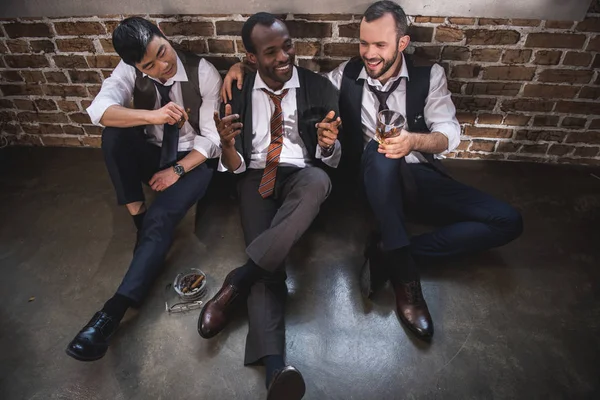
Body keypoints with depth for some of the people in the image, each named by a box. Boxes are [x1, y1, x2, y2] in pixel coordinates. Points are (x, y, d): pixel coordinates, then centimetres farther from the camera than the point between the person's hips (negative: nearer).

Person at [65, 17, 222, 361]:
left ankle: (116, 308, -27)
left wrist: (177, 170, -22)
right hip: (151, 154, 4)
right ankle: (138, 217, -16)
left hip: (194, 160, -3)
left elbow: (212, 138, -14)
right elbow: (98, 110, -27)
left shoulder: (204, 73, -15)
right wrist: (151, 116, -41)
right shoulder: (130, 71, -9)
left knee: (161, 217, -28)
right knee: (114, 135, -27)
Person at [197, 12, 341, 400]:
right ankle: (275, 364, -31)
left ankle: (238, 280, -30)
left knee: (317, 180, -38)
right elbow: (236, 167, 3)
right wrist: (227, 143, -20)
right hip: (257, 179, 0)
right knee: (267, 264, -27)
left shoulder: (320, 88, 3)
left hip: (303, 176, 0)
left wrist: (328, 144, -24)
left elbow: (332, 160, 1)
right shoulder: (238, 94, 5)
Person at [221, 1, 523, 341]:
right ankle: (404, 275, -32)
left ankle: (387, 253, -20)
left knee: (508, 222, -14)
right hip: (375, 179, -2)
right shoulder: (347, 75, 5)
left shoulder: (429, 75, 4)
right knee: (380, 152, -39)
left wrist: (414, 140, -28)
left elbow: (450, 134, -5)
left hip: (421, 177, 3)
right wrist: (244, 65, -2)